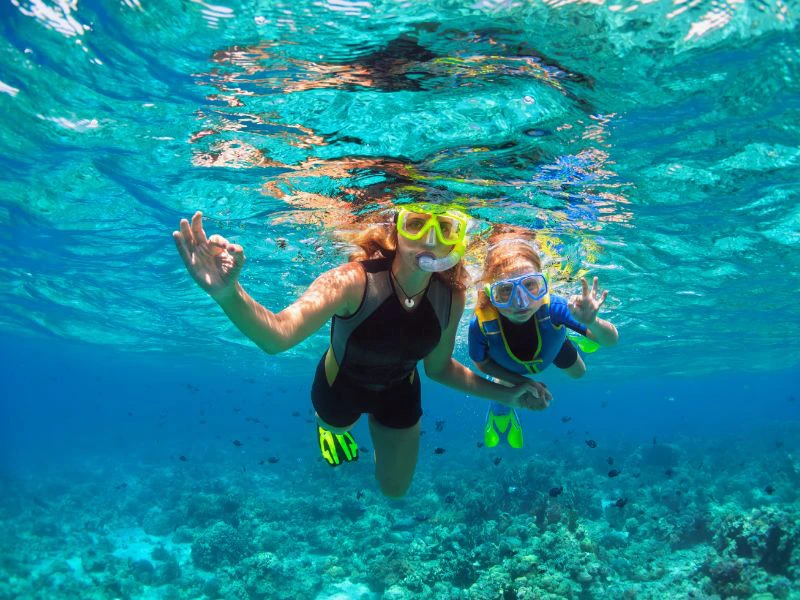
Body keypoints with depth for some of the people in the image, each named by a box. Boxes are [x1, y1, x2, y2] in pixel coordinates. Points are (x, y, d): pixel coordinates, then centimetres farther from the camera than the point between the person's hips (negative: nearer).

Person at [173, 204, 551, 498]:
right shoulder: (354, 281, -41)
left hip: (399, 392, 3)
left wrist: (502, 394, -13)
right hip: (341, 385, -3)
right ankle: (329, 425, 67)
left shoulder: (451, 297, -26)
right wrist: (229, 294, -77)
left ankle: (379, 428, 51)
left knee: (395, 489, 23)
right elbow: (277, 335, -58)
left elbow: (438, 367, -8)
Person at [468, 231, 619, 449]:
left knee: (578, 373, 28)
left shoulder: (552, 307, -48)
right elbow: (481, 363, -20)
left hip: (552, 347, 1)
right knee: (501, 406, 20)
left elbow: (611, 340, -38)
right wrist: (521, 382, -24)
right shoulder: (481, 324, -45)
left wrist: (591, 323, -60)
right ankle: (500, 412, 57)